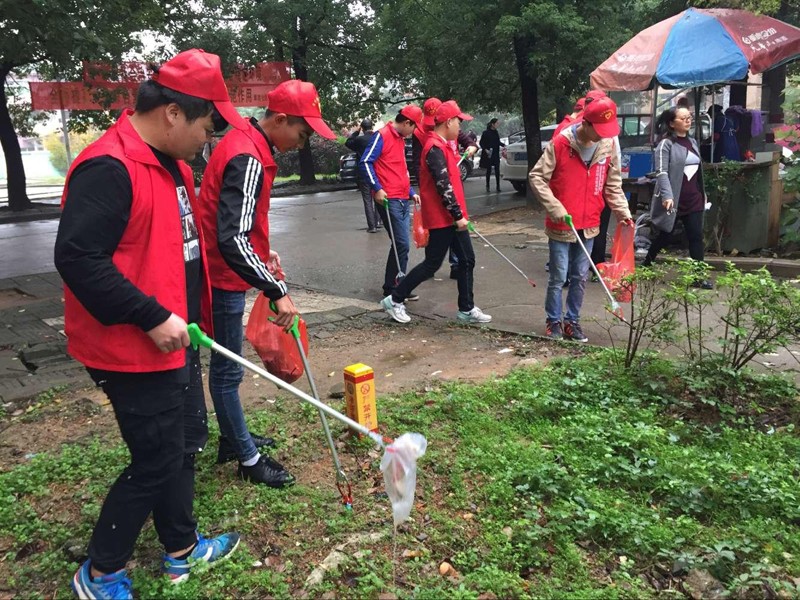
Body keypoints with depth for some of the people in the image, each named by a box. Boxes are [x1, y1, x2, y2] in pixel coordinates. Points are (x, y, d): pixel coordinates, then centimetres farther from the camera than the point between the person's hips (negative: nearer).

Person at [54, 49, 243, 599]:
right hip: (135, 352, -10)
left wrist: (192, 313, 19)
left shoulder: (172, 163, 10)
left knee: (186, 442, 19)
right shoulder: (109, 167, -21)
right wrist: (151, 318, -24)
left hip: (177, 340, 10)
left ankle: (182, 549, 39)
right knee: (157, 462, 2)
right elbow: (78, 257, -27)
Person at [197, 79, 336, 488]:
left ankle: (233, 439, 36)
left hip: (223, 273, 11)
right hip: (224, 277, -10)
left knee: (225, 364, 20)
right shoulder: (248, 159, -24)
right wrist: (276, 291, -32)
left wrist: (264, 251, 15)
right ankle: (248, 459, 16)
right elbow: (232, 241, -33)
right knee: (227, 369, 2)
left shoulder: (245, 143, 8)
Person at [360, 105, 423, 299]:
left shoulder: (401, 139, 20)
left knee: (402, 245, 9)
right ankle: (391, 288, 1)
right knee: (401, 244, -10)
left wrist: (411, 192, 22)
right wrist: (377, 188, -21)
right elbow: (365, 163, -16)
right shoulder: (382, 135, -8)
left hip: (403, 200, 9)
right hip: (389, 199, -9)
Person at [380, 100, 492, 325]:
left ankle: (467, 309, 18)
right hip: (442, 219, -10)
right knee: (432, 263, -2)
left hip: (452, 217, 10)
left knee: (467, 260, 10)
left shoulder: (442, 146, 15)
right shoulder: (435, 148, -17)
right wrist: (458, 215, -20)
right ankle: (394, 300, 10)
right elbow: (443, 186, -23)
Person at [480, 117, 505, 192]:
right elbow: (481, 143, -5)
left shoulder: (496, 132, 9)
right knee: (489, 170, 2)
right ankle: (487, 186, 14)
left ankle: (497, 186, 3)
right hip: (489, 155, -5)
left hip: (496, 154, 5)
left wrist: (503, 145, 4)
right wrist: (485, 149, -17)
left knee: (497, 170, 0)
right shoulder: (486, 133, -8)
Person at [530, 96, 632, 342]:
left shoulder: (608, 145, 1)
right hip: (561, 226, -4)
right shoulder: (560, 143, -14)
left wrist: (623, 212, 1)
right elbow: (537, 177, -11)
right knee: (558, 277, 2)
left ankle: (572, 322, 24)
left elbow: (613, 185, 10)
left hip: (588, 226, 4)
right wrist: (554, 207, -19)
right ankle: (553, 322, 18)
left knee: (580, 278, 11)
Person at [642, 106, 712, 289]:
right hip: (674, 200, -6)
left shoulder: (692, 142, 14)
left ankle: (698, 277, 3)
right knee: (665, 236, 7)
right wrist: (667, 195, -28)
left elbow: (698, 170, 22)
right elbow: (661, 172, -18)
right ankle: (645, 266, 27)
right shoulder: (666, 144, -9)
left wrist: (702, 192, 22)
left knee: (696, 237, 1)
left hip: (693, 200, 6)